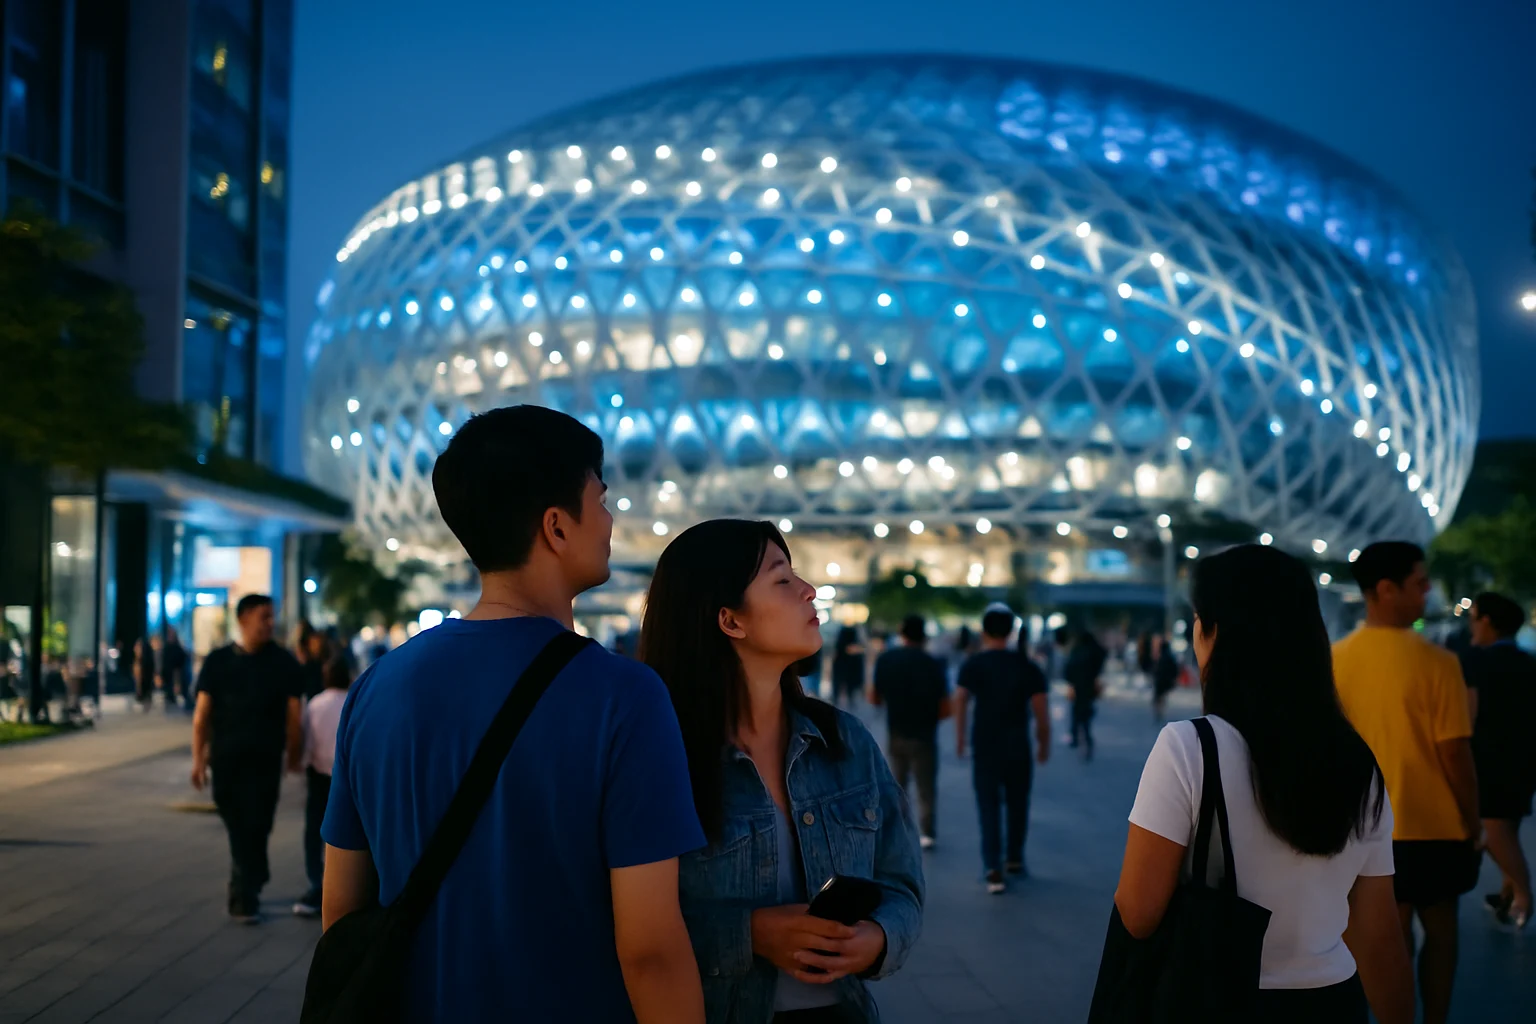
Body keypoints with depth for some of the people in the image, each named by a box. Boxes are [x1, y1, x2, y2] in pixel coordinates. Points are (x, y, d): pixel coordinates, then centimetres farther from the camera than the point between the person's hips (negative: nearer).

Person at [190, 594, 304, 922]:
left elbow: (293, 713, 1)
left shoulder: (282, 662, 0)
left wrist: (294, 754, -2)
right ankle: (249, 888, 24)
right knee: (237, 828, 10)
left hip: (265, 759, -2)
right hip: (225, 758, 2)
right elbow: (202, 713, 3)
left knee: (254, 827, -6)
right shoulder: (218, 661, 3)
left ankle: (244, 897, 0)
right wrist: (198, 757, -3)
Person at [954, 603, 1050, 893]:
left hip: (985, 746, -1)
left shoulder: (973, 664, -2)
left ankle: (993, 869, -10)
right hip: (1018, 746, 1)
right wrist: (1044, 745, 7)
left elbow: (959, 700, -15)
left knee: (989, 806, 0)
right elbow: (1041, 713, -4)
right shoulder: (1028, 667, 1)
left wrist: (959, 737, -10)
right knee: (1017, 803, 19)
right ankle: (1015, 859, 31)